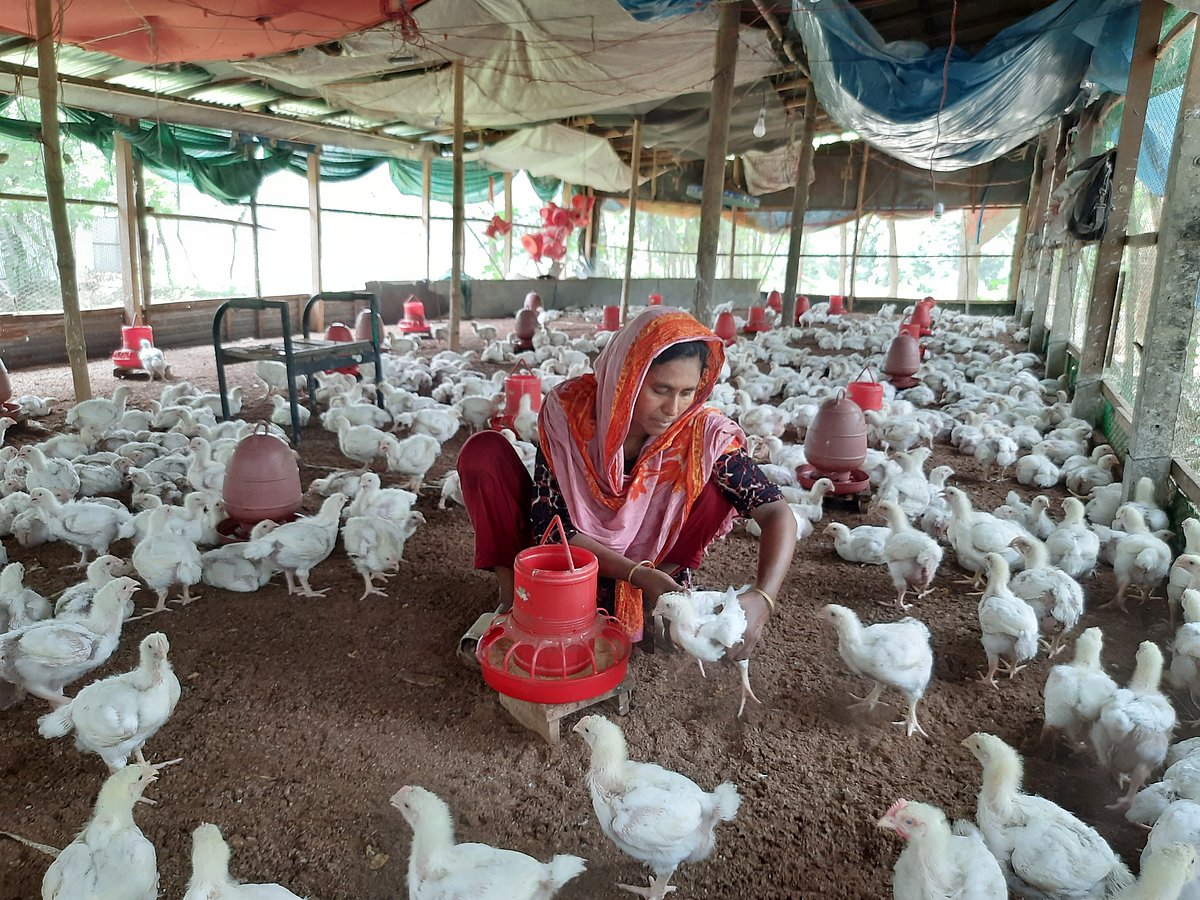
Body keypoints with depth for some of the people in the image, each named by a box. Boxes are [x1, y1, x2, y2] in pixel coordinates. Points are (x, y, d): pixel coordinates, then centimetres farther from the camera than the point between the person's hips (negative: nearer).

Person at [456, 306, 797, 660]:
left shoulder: (702, 432, -23)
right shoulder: (569, 407, -25)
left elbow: (776, 513, -23)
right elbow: (549, 524, -23)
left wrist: (761, 597, -43)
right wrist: (639, 574, -36)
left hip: (647, 564, 0)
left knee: (722, 483, -22)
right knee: (485, 451, -22)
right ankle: (512, 601, -10)